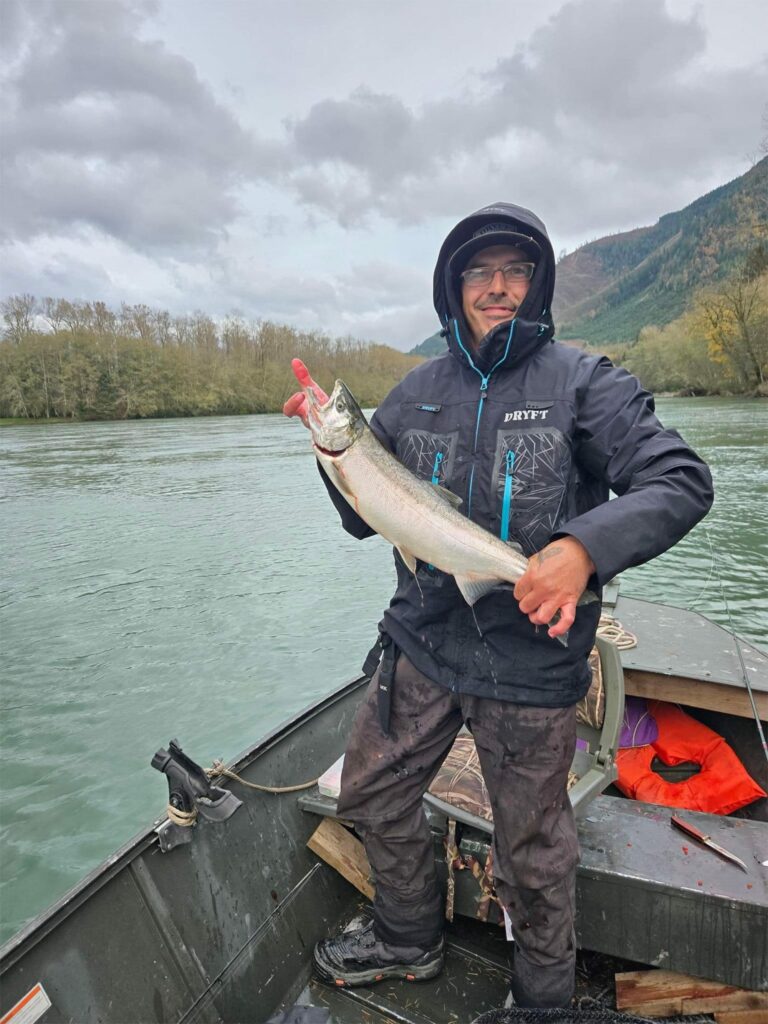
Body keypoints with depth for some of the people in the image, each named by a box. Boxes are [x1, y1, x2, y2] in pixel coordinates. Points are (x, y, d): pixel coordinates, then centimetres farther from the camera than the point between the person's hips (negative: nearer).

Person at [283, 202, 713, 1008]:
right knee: (371, 795, 19)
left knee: (532, 851, 13)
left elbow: (682, 483, -13)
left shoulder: (581, 382, -6)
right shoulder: (417, 391, 5)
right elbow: (364, 518, 8)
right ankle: (409, 941, 49)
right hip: (420, 644, 5)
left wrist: (585, 546, -30)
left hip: (530, 662, -4)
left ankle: (542, 994, 45)